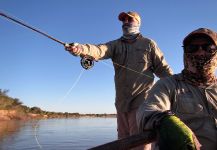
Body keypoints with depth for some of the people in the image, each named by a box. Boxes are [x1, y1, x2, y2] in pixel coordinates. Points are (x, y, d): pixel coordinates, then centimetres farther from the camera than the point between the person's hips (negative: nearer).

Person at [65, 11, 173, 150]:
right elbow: (99, 50, -11)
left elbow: (163, 68, 6)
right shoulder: (115, 45, 10)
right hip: (121, 102, 3)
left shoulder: (148, 44, 7)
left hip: (141, 100, -3)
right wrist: (81, 49, -32)